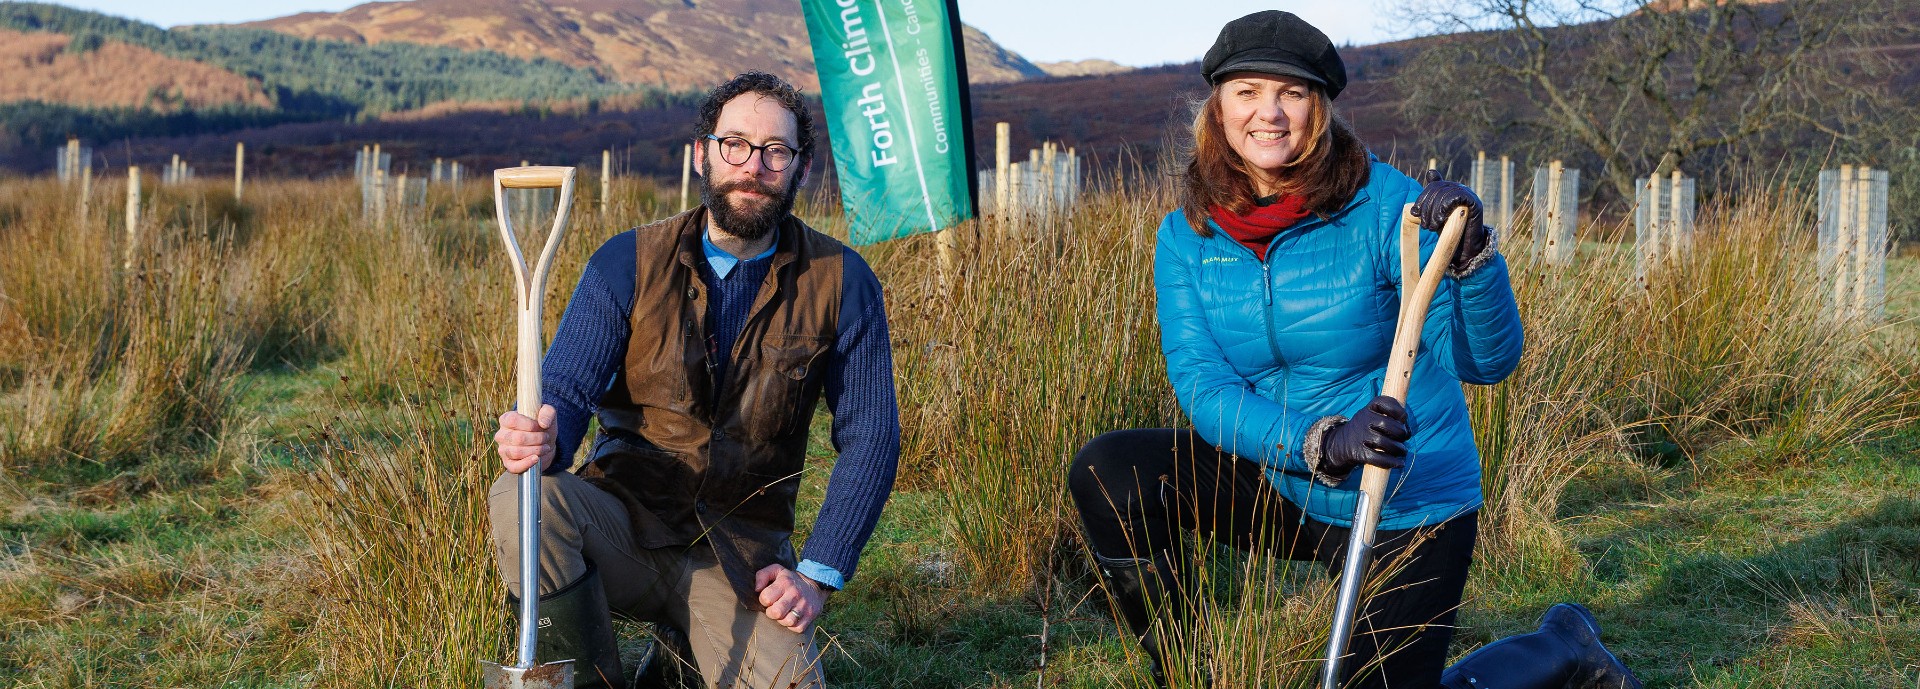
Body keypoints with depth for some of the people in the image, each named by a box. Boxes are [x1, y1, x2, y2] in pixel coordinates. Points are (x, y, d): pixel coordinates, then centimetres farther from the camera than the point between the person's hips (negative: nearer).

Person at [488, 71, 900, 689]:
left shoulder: (841, 284, -2)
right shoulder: (629, 262, -2)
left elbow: (869, 438, 0)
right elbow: (566, 388, -9)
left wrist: (818, 574, -10)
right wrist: (546, 438, -35)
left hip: (739, 551, 0)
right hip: (622, 517, 1)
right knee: (521, 499, -31)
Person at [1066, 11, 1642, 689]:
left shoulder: (1386, 206, -17)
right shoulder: (1186, 236, -6)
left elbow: (1486, 361, -19)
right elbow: (1201, 384, -16)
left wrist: (1468, 251, -37)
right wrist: (1323, 442, -32)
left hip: (1407, 505, -3)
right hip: (1277, 486, 4)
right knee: (1107, 472, -17)